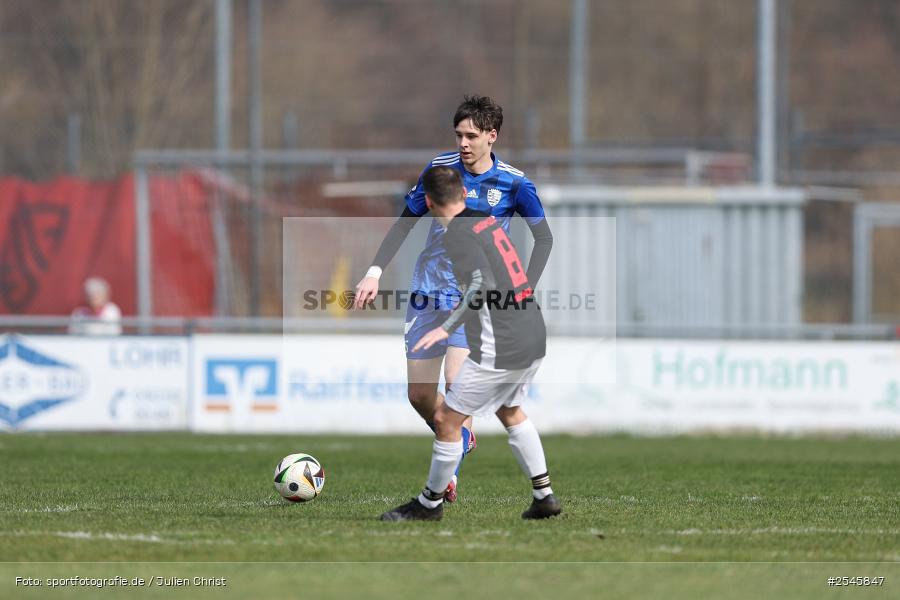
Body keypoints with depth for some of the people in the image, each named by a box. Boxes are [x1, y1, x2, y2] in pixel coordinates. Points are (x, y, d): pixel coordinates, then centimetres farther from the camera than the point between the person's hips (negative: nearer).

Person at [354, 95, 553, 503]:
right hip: (428, 292, 4)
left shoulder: (513, 184, -6)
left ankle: (447, 481, -11)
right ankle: (461, 440, 33)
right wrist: (375, 271, 1)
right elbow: (405, 222, 9)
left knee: (456, 382, -22)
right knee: (419, 395, 5)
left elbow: (544, 238, 5)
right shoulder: (440, 168, 0)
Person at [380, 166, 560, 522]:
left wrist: (447, 328, -29)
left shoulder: (458, 234, -13)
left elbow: (483, 286, -25)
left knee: (446, 420, 2)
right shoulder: (487, 221, 11)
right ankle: (544, 496, 28)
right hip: (534, 338, 9)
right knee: (510, 411, 29)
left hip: (499, 349, -9)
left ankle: (430, 503, 13)